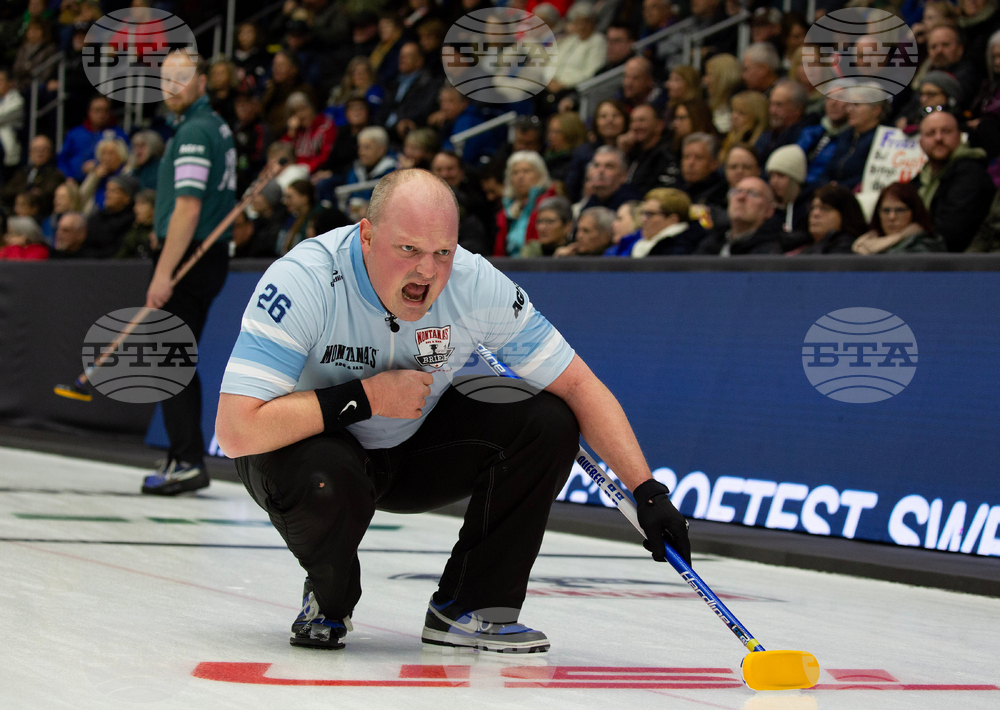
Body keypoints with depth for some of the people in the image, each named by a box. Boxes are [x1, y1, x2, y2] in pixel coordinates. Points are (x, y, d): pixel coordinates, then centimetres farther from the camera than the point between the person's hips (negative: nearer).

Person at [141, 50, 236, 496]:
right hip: (211, 255, 10)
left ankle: (187, 462, -9)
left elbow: (187, 210, -22)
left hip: (189, 256, -10)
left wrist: (164, 273, -23)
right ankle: (185, 460, 17)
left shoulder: (194, 132, -15)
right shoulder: (217, 126, 16)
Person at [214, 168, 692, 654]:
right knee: (325, 485, -39)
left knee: (549, 424, -16)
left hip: (412, 445, 4)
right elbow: (236, 431, -37)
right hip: (305, 446, -4)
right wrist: (366, 397, -34)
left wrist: (648, 491, -23)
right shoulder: (303, 281, -32)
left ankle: (466, 611, -4)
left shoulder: (477, 285, -21)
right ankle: (329, 599, -2)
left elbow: (579, 387, -14)